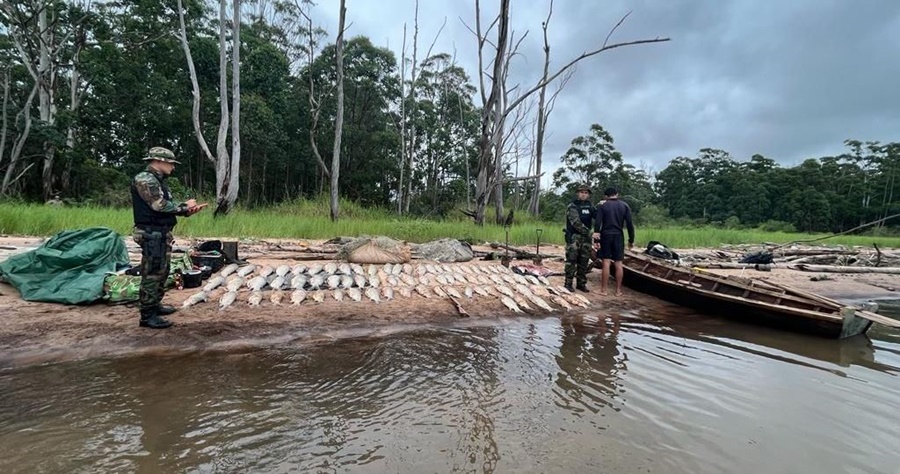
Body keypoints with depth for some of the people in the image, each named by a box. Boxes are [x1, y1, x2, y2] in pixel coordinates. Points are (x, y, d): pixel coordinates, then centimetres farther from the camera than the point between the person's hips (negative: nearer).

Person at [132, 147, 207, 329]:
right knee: (152, 274, -7)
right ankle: (147, 315, -1)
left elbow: (167, 207, 15)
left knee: (162, 272, 17)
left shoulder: (159, 181, 17)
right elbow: (160, 206, -22)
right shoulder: (145, 179, -14)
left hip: (163, 233, 10)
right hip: (152, 234, -10)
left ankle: (155, 305, 29)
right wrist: (184, 205, -9)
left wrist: (189, 210, 0)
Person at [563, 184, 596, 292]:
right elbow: (576, 223, -17)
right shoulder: (572, 206, -8)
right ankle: (568, 284, -3)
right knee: (571, 260, -7)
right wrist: (589, 232, -20)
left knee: (584, 261, 8)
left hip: (585, 237, 6)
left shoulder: (590, 206, 12)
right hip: (574, 237, -6)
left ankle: (581, 283, 17)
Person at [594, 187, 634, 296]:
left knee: (606, 263, -1)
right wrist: (631, 240, 7)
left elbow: (597, 222, -8)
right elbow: (629, 224, 2)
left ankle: (603, 290, 2)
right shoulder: (624, 205, 5)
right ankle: (618, 290, 10)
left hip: (606, 235, -2)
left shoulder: (602, 205, 1)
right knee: (618, 264, 5)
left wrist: (596, 236, -9)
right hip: (619, 236, 2)